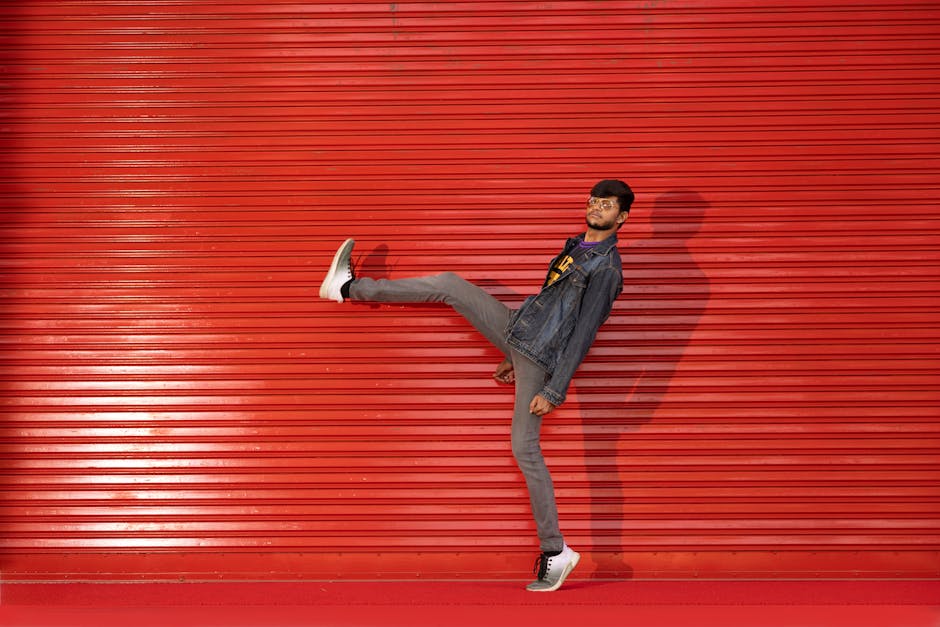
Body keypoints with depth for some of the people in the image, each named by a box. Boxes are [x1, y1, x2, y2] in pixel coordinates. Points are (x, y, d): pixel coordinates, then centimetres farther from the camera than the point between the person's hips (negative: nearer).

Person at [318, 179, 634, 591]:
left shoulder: (606, 268, -13)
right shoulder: (576, 247, 15)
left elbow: (583, 334, -18)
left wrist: (554, 391, -21)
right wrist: (514, 358, 25)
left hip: (539, 359, -8)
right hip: (516, 329, 8)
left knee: (525, 448, -10)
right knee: (450, 286, 5)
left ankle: (555, 552, 0)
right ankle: (349, 287, 17)